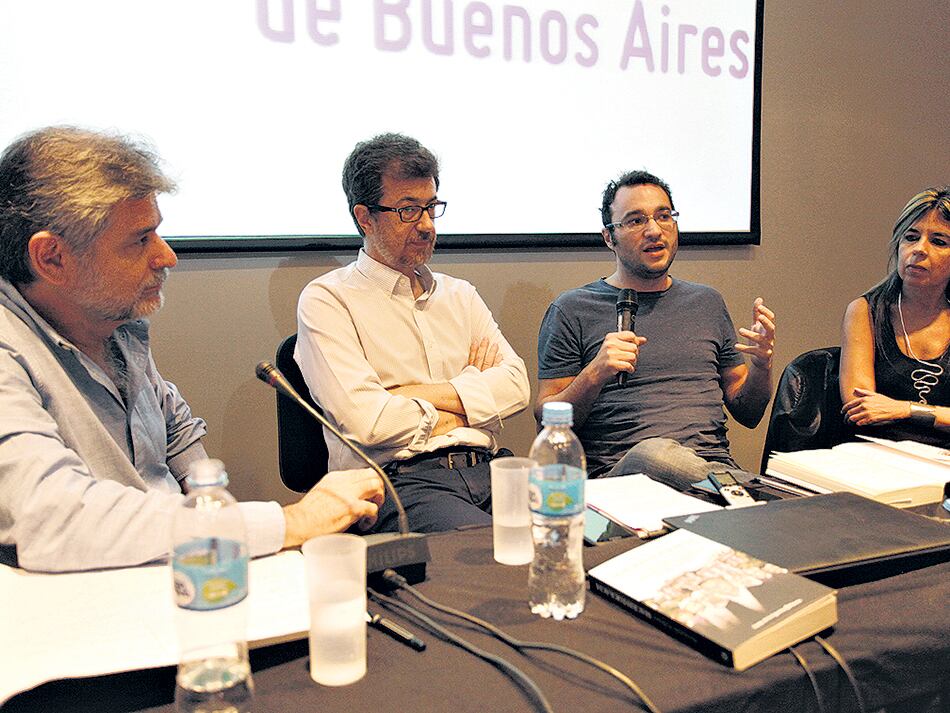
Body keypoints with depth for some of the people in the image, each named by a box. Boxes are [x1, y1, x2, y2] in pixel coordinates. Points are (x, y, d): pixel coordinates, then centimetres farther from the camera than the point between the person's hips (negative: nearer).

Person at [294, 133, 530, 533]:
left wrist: (423, 392, -5)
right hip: (397, 480, -5)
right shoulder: (327, 300, 3)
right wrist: (467, 400, 3)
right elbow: (365, 420, -11)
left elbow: (516, 384, 8)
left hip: (485, 469, 6)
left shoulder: (460, 295, 22)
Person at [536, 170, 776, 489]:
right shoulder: (571, 310, 5)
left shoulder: (706, 302, 20)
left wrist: (762, 365, 2)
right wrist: (595, 375, -16)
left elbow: (747, 414, 23)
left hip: (714, 465, 2)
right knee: (653, 451, -36)